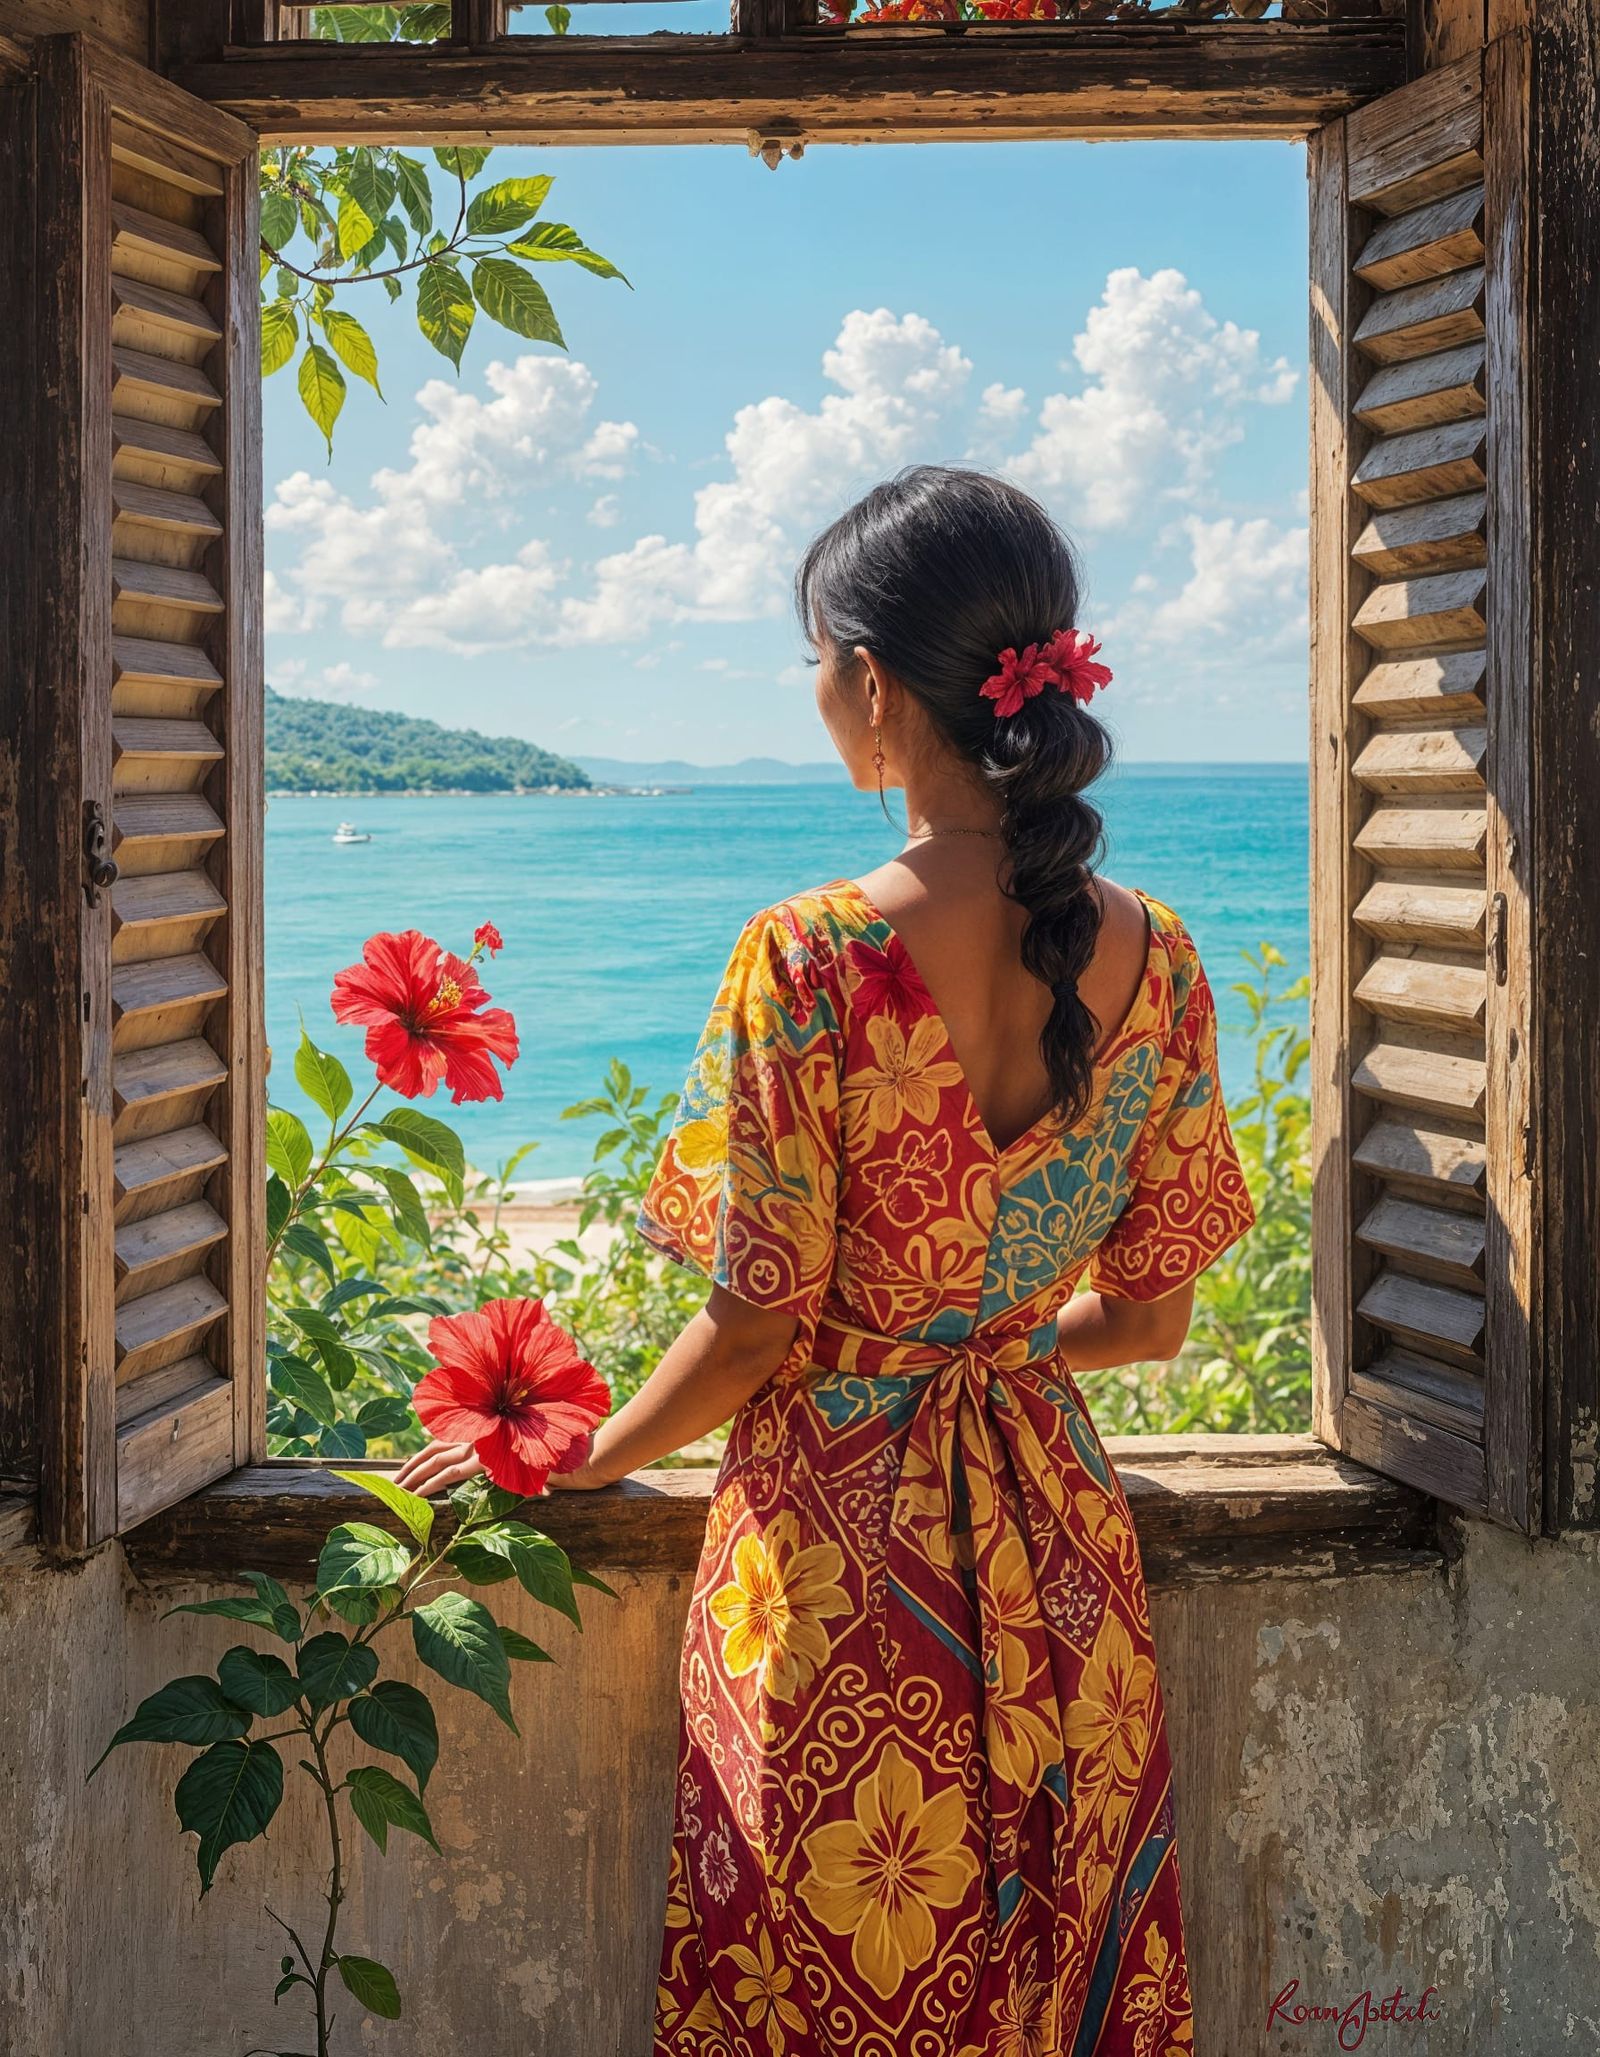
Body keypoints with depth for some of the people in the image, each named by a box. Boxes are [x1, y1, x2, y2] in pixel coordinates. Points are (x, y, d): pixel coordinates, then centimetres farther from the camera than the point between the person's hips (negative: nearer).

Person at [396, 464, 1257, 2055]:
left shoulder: (807, 963, -19)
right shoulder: (1151, 957, -5)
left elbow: (755, 1333, -14)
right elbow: (1149, 1315, 3)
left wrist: (578, 1455, 4)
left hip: (841, 1557, -4)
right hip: (1055, 1562, 5)